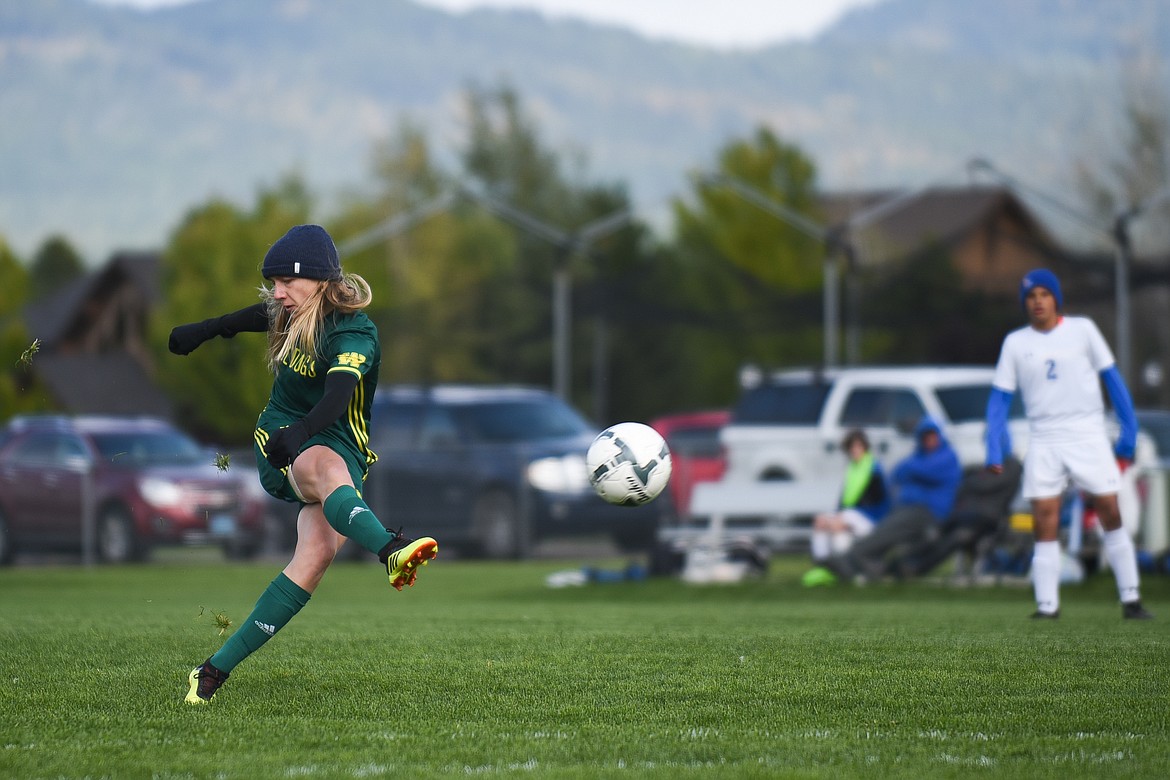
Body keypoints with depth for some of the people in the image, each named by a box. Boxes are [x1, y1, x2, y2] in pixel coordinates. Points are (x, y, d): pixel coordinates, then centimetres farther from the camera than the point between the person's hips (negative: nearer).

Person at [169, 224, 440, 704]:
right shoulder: (291, 313, 3)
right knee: (330, 469, -35)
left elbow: (336, 398, -36)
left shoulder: (353, 335, -16)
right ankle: (391, 552, -67)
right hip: (280, 444, 3)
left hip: (339, 445, -3)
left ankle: (217, 669, -21)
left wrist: (301, 430, -55)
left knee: (318, 552, -27)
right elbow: (259, 316, 30)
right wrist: (205, 331, 45)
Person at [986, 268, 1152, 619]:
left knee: (1111, 514, -2)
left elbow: (1112, 379, 5)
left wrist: (1128, 432, -1)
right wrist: (994, 450, -4)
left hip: (1088, 434, -1)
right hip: (1044, 441, 1)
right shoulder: (1015, 343, 5)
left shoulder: (1082, 329, 2)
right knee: (1044, 521, -5)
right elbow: (1000, 396, 6)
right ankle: (1047, 604, -3)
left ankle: (1131, 599, 4)